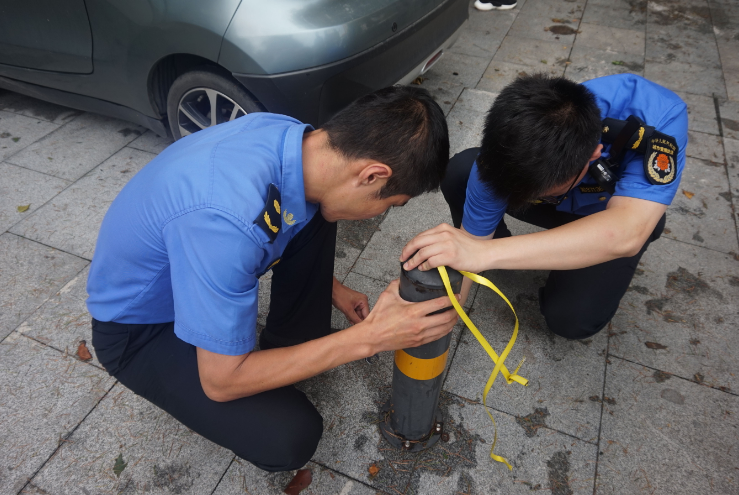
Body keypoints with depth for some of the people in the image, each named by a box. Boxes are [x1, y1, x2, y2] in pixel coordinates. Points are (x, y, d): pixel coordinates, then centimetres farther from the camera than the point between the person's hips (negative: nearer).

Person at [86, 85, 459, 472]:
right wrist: (367, 338, -28)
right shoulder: (228, 219, -42)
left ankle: (291, 344, 9)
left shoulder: (290, 136, -17)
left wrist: (331, 287, 10)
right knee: (289, 435, -22)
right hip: (138, 329, -7)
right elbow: (221, 381, -28)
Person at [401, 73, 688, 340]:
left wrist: (487, 252, -59)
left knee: (571, 317, -25)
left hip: (627, 216, -1)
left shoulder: (659, 117, -39)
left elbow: (626, 235, -50)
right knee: (458, 172, -21)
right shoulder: (508, 152, -32)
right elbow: (472, 241, -23)